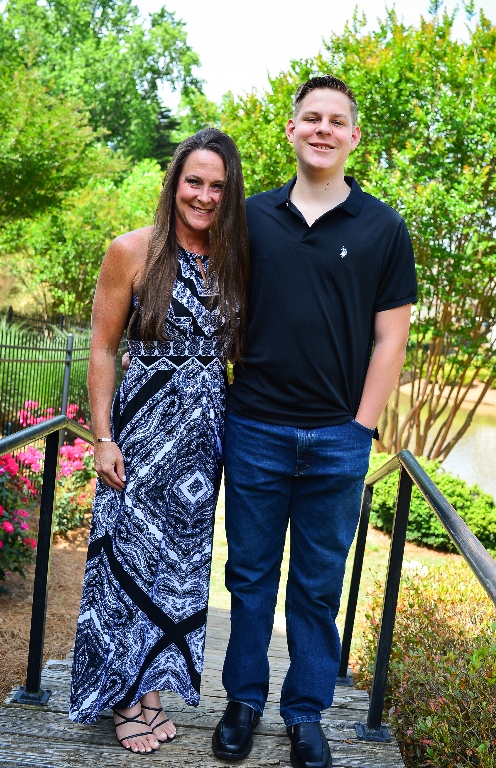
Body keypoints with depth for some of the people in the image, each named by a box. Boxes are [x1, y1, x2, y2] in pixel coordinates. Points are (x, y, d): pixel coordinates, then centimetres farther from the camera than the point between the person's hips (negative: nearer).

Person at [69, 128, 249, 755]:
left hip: (204, 435, 5)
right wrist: (103, 439, -10)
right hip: (144, 429, -4)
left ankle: (150, 685, 29)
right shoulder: (133, 251, -6)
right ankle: (123, 696, 23)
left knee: (179, 557, 12)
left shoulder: (234, 261, 6)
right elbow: (102, 350, -6)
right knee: (131, 555, 4)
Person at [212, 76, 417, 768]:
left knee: (319, 585, 11)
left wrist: (361, 427, -5)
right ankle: (244, 700, 30)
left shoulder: (383, 228, 2)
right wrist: (225, 401, 3)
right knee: (250, 574, 12)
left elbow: (390, 338, 1)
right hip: (254, 431, 1)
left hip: (338, 440, -1)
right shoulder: (253, 217, 6)